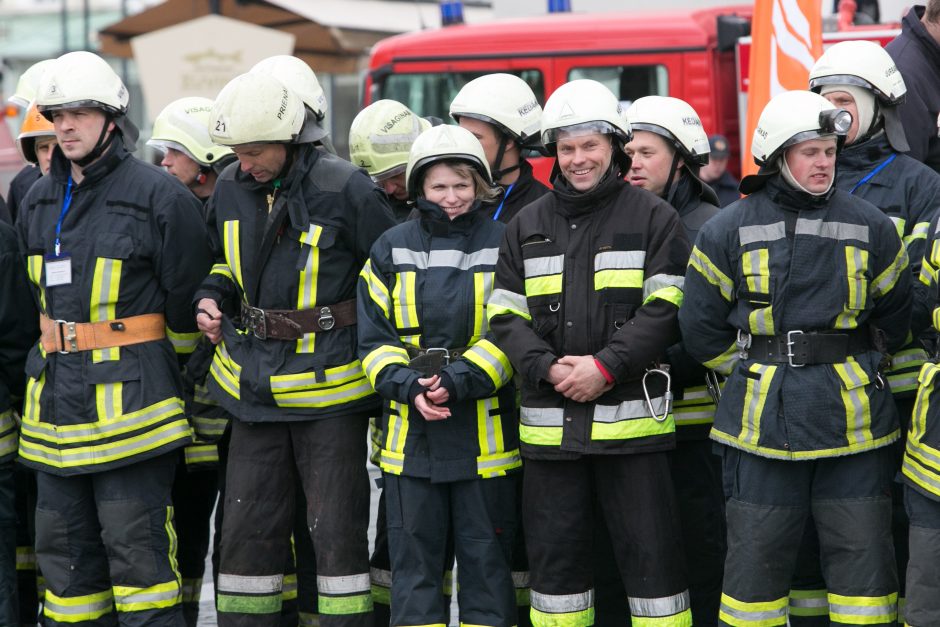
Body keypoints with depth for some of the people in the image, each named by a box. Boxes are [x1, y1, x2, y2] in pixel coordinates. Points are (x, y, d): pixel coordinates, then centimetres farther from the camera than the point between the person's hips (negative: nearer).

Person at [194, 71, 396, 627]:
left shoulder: (344, 188, -12)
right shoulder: (231, 189, 5)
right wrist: (212, 296, 2)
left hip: (329, 384, -5)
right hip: (255, 383, 5)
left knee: (336, 529, -1)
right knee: (247, 528, 8)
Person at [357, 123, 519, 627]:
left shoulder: (504, 245, 1)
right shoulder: (391, 250, 8)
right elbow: (375, 337, 4)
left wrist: (458, 382, -18)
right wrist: (409, 387, -13)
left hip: (487, 430, -2)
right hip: (411, 433, 2)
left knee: (485, 557, 5)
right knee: (413, 558, 6)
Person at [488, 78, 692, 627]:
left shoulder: (653, 218, 1)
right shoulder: (528, 226, 12)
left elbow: (664, 310, -7)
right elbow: (506, 316, 7)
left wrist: (605, 367, -17)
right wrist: (547, 368, -11)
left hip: (630, 413, -3)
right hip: (549, 421, 4)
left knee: (650, 553, -2)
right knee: (555, 556, 9)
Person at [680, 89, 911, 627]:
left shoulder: (871, 228, 3)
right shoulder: (729, 232, 0)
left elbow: (895, 317, 14)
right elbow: (703, 329, 6)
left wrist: (854, 371, 12)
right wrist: (759, 375, 8)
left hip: (854, 422, 1)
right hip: (762, 424, -1)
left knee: (863, 557, 2)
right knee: (756, 561, 4)